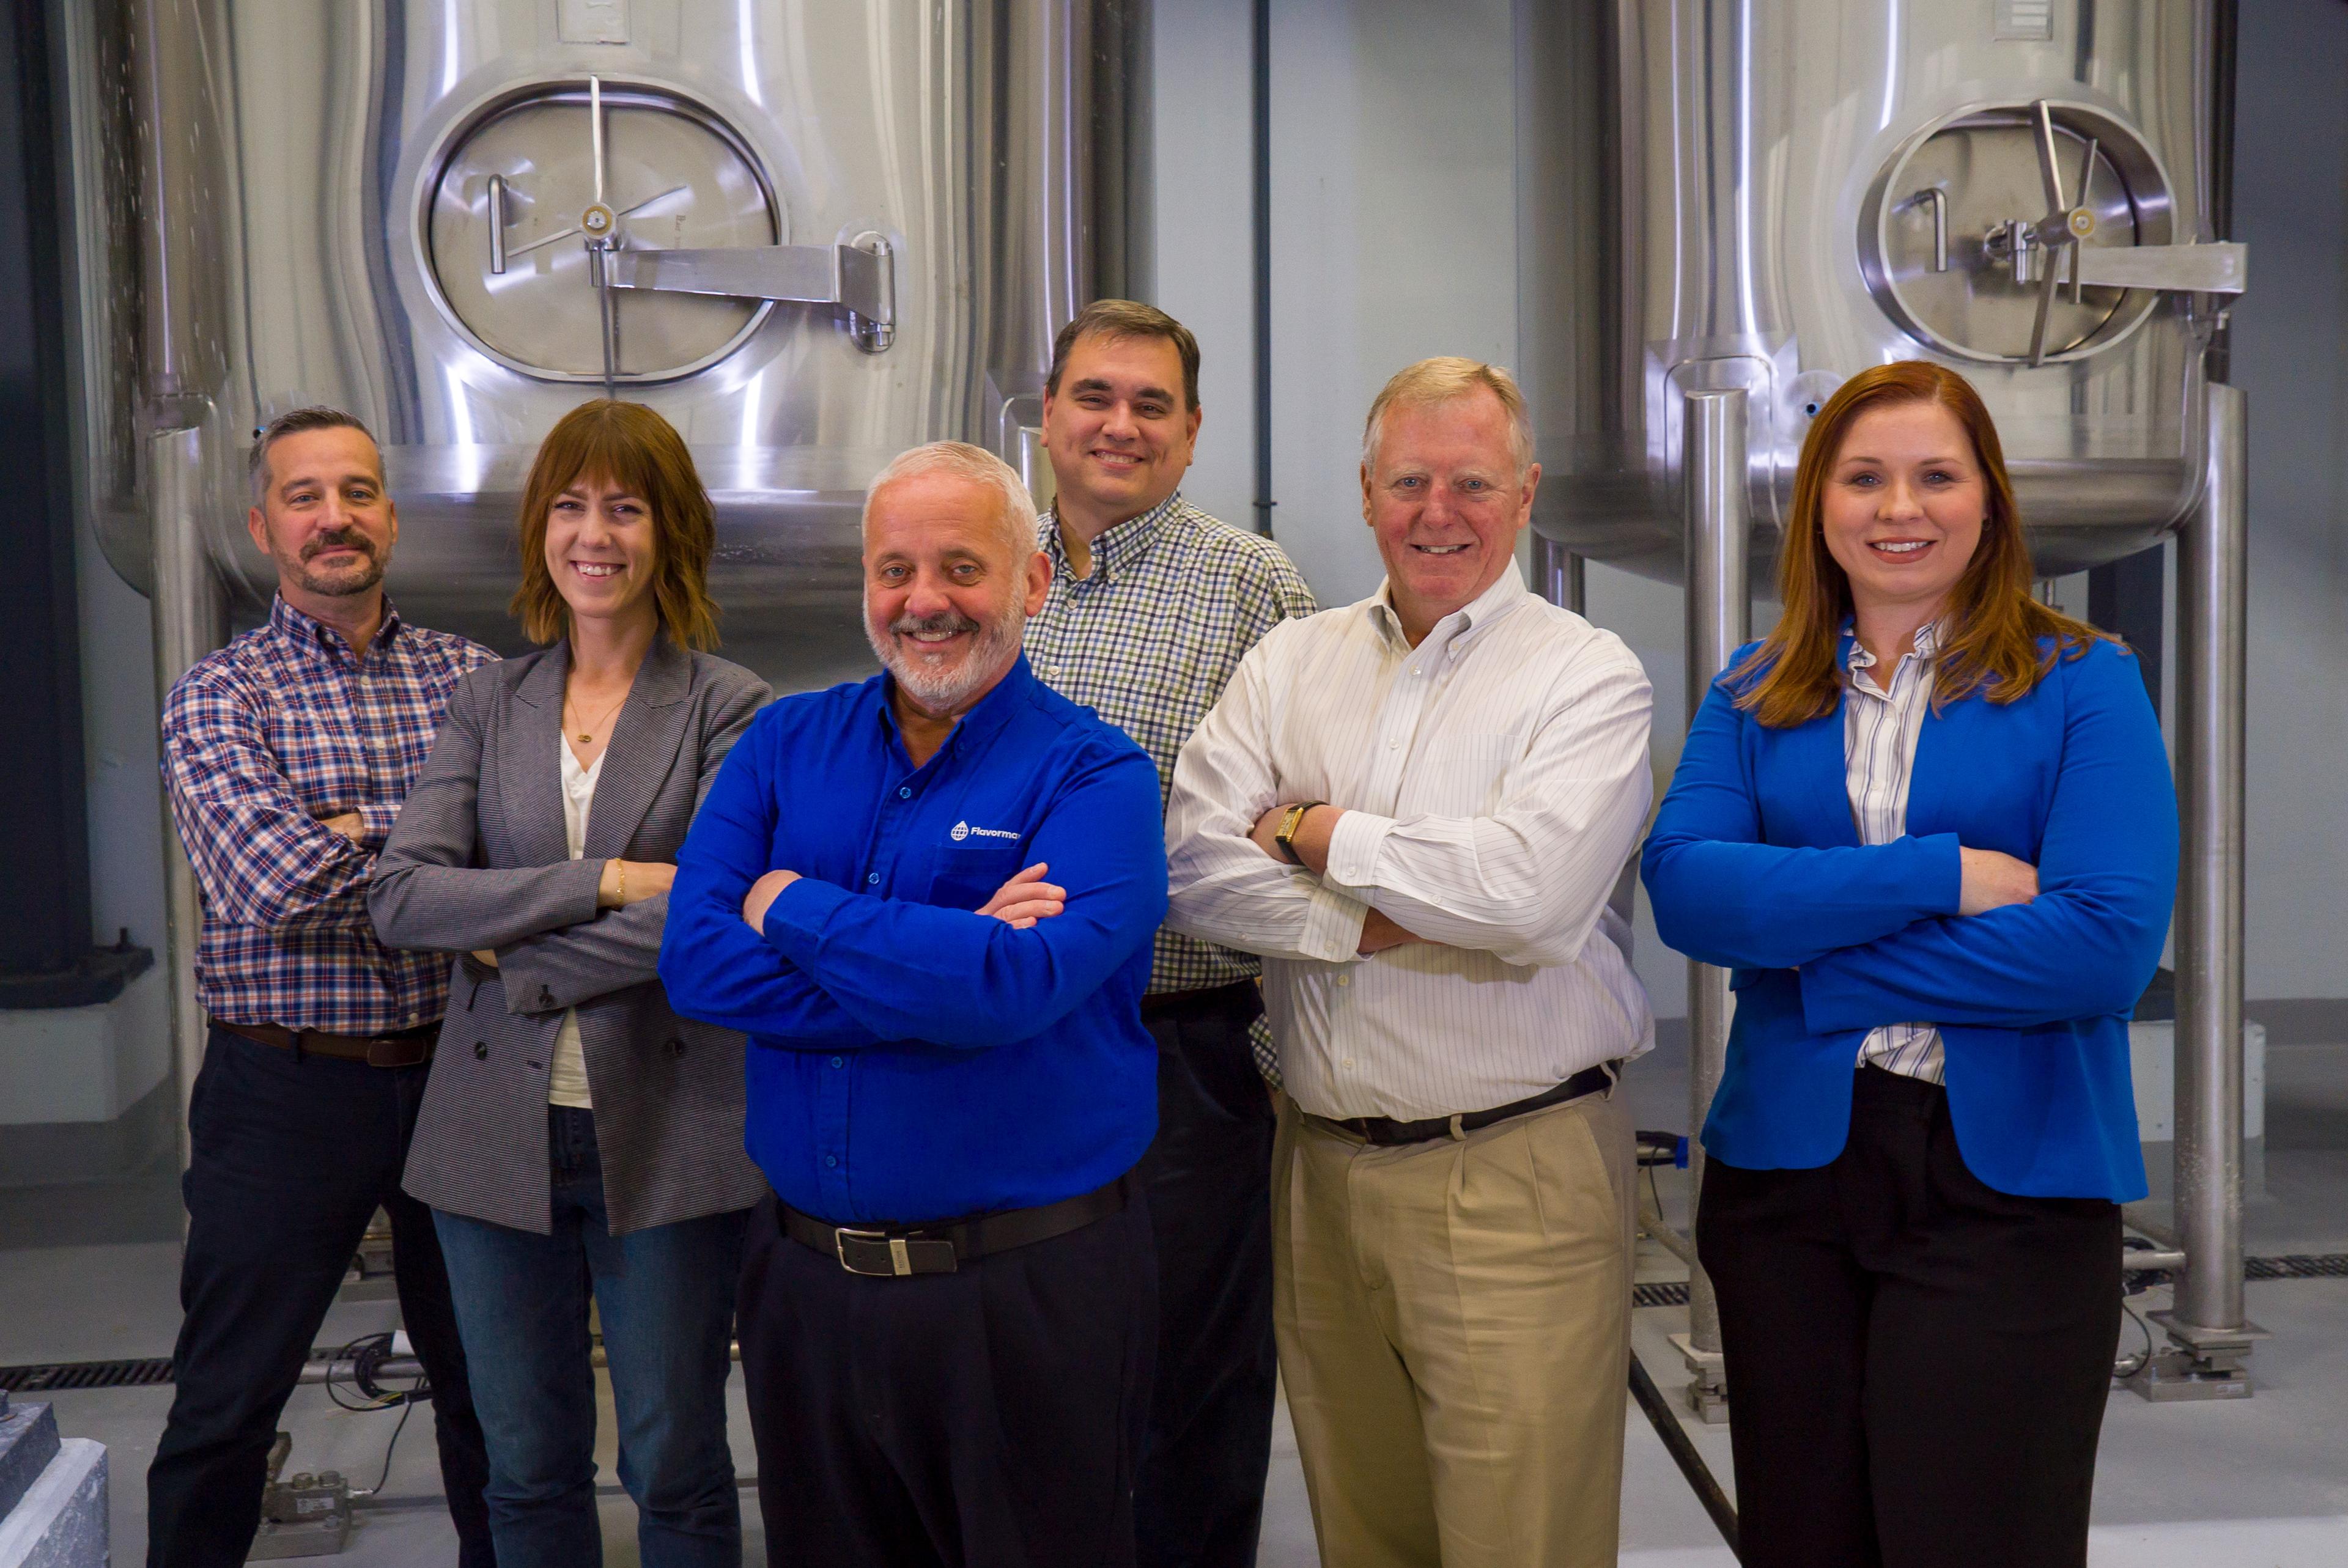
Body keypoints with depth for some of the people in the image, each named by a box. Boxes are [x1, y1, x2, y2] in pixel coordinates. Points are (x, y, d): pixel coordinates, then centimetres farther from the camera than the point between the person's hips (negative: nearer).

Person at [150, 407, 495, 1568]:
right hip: (286, 1088, -2)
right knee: (227, 1404, 8)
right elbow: (274, 885, -19)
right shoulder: (217, 699, -3)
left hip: (453, 1070, 3)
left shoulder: (468, 675, 6)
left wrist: (356, 834, -15)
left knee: (484, 1375, 16)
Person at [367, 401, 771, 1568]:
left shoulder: (729, 707, -3)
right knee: (527, 1472, 15)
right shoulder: (487, 703, 7)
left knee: (675, 1470, 9)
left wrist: (518, 955, -10)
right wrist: (606, 879, -14)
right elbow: (400, 896, -6)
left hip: (666, 1140, -3)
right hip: (498, 1140, 3)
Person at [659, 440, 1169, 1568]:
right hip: (804, 1274, 4)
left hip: (1030, 1294, -4)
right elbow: (695, 960, -9)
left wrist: (795, 910, -13)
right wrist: (941, 972, -18)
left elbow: (1017, 983, -25)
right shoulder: (784, 744, 5)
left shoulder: (1095, 776, -8)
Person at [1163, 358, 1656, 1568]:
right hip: (1323, 1165, 4)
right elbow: (1194, 862, -2)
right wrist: (1380, 924, -14)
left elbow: (1530, 889, -20)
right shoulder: (1290, 663, 11)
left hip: (1518, 1178, -4)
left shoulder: (1587, 676, -3)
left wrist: (1315, 831, -8)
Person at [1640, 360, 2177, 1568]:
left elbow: (2110, 943, -13)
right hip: (1784, 1165, 3)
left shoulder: (2083, 685, 0)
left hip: (2008, 1183, -3)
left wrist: (1813, 963, -11)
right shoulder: (1753, 697, 9)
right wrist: (1942, 875, -17)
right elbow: (1682, 884, -9)